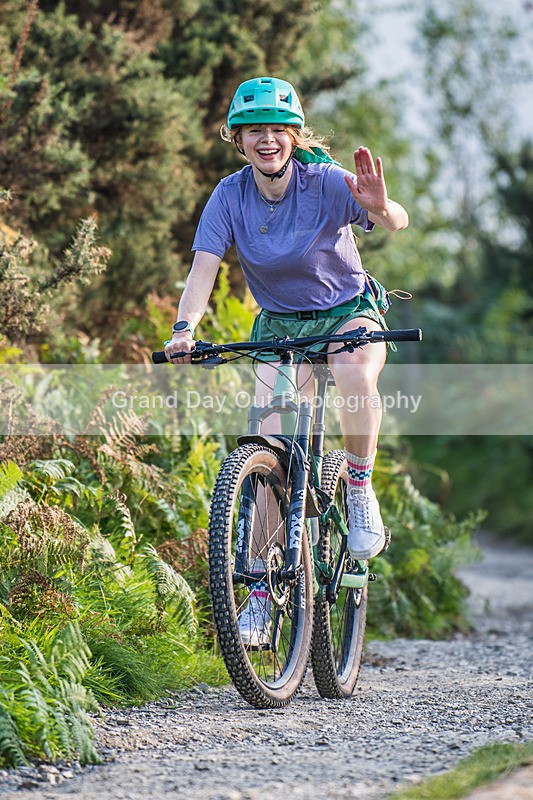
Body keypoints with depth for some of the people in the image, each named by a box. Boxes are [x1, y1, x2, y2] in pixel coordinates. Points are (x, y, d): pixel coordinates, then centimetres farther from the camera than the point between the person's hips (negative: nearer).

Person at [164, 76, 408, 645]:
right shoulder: (231, 195, -11)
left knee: (356, 378, -38)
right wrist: (184, 330, -37)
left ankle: (360, 490, -13)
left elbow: (398, 223, -34)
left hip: (347, 314, -2)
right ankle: (262, 588, -3)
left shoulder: (325, 182, -20)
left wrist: (380, 208, -58)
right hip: (278, 325, 2)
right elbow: (204, 266, -19)